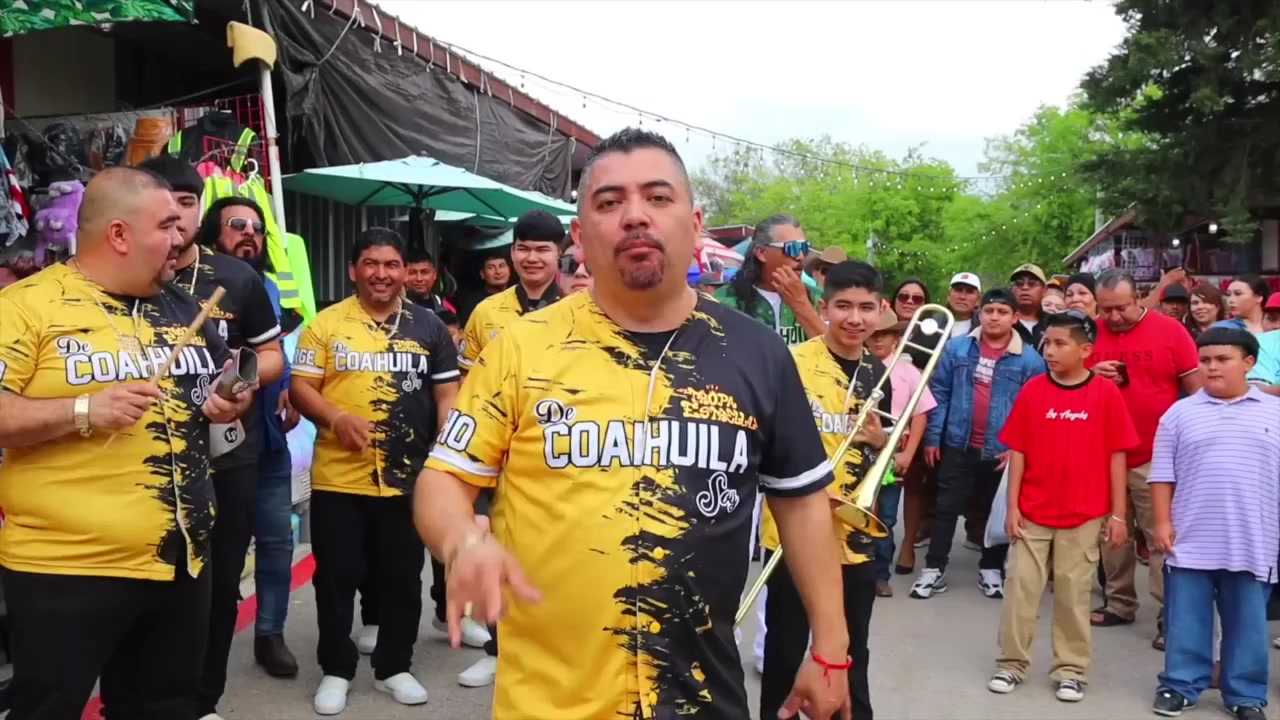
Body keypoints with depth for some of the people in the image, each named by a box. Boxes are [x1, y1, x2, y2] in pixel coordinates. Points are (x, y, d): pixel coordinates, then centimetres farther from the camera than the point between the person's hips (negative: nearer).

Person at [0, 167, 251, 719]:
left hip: (180, 559, 6)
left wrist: (230, 402, 2)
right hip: (66, 569, -6)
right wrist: (85, 410, -25)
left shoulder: (181, 306, 11)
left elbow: (219, 383, 23)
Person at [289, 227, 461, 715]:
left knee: (402, 578, 11)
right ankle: (336, 670, 25)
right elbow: (301, 388, -1)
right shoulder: (326, 324, 1)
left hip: (408, 479, 1)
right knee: (336, 578, 8)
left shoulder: (428, 326, 5)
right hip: (339, 478, -1)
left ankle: (394, 667, 28)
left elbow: (447, 396, 6)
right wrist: (336, 418, -20)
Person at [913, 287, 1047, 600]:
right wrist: (932, 436, -2)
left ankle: (991, 569, 29)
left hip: (1003, 451, -1)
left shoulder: (1029, 359, -6)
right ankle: (934, 569, 14)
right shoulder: (957, 348, -1)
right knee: (947, 507, 7)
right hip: (958, 445, 1)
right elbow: (939, 393, 2)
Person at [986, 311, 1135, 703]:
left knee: (1074, 593, 9)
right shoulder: (1032, 390, -2)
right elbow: (1017, 451, 0)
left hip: (1084, 516, -1)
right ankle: (1011, 663, 19)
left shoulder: (1106, 393, -5)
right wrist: (1012, 506, -2)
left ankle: (1071, 670, 22)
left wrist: (1117, 514, -2)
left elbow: (1116, 456, -2)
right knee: (1020, 587, 6)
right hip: (1032, 512, 1)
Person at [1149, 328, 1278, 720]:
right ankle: (1180, 685, 21)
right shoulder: (1180, 413, 2)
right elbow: (1162, 473, 3)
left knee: (1247, 623, 11)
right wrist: (1162, 521, -2)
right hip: (1191, 541, 0)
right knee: (1186, 620, 8)